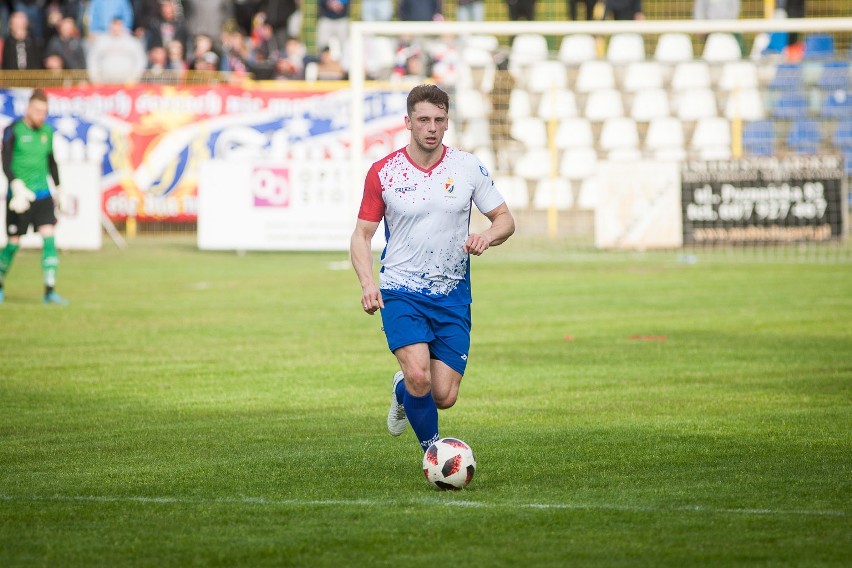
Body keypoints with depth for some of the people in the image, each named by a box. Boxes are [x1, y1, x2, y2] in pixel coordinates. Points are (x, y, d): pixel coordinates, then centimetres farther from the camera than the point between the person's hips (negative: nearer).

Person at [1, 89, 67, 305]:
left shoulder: (47, 131, 9)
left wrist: (58, 188, 23)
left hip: (43, 194, 4)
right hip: (19, 196, -4)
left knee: (49, 237, -10)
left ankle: (49, 291, -12)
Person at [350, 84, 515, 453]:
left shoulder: (468, 168, 0)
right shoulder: (382, 172, -3)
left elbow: (504, 219, 8)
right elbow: (362, 234, 2)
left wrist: (488, 237, -16)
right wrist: (367, 282, -15)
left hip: (452, 297, 2)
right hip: (400, 292, -2)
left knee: (444, 397, -2)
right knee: (419, 376, -24)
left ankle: (403, 391, 34)